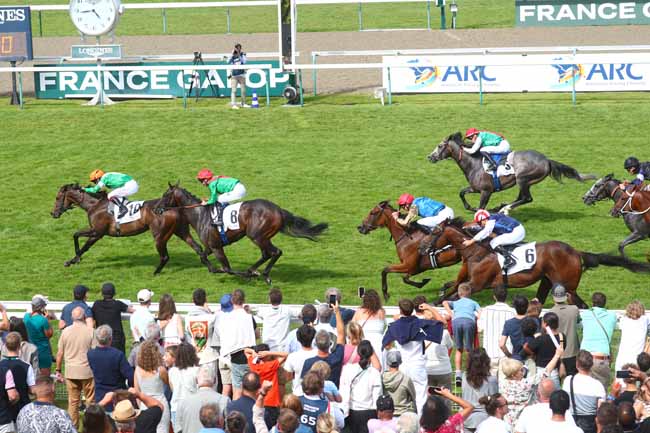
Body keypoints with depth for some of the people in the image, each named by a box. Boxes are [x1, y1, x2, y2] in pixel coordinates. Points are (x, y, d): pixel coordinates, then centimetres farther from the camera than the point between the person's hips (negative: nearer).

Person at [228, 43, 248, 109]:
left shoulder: (243, 54, 3)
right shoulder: (233, 56, 3)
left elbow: (244, 62, -13)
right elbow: (228, 62, -11)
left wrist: (239, 54, -16)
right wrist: (232, 54, -15)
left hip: (241, 75, 1)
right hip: (234, 75, -1)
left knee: (243, 90, 8)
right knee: (233, 90, -9)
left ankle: (243, 103, 22)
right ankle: (233, 104, -10)